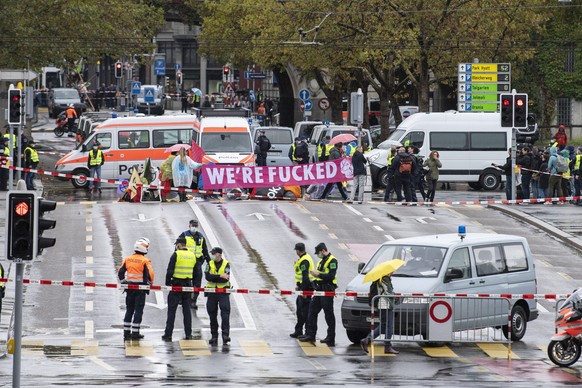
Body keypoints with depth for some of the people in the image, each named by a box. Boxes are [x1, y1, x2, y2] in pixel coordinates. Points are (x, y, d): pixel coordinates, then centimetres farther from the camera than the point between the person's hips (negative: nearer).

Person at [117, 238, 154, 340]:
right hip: (141, 288, -4)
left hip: (129, 288, 4)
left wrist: (123, 282, 18)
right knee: (138, 311, 2)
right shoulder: (145, 261, -11)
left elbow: (120, 272, 4)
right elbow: (150, 274, -16)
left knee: (129, 310, 13)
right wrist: (150, 283, 3)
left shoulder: (128, 259, 3)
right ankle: (135, 333, 1)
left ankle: (126, 332, 13)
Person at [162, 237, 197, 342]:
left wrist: (167, 284, -2)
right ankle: (188, 334, 11)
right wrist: (194, 285, 20)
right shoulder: (192, 255, 8)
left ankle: (168, 335, -2)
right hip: (188, 285, 5)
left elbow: (170, 271, -12)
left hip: (176, 285, -5)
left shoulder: (176, 255, -9)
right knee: (187, 310, 11)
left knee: (171, 310, -1)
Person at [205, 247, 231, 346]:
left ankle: (225, 335, -15)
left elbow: (226, 279, -14)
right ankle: (214, 336, 15)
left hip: (223, 292, -3)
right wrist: (220, 276, -19)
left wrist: (214, 277, -14)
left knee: (225, 312, -13)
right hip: (212, 292, 3)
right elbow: (207, 277, -11)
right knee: (212, 314, 6)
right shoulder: (209, 264, 5)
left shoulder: (226, 264, -1)